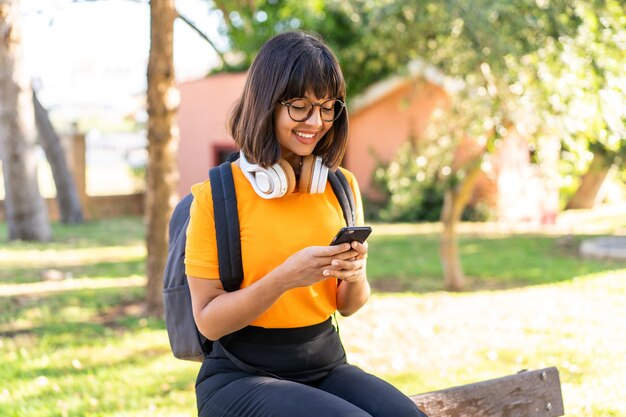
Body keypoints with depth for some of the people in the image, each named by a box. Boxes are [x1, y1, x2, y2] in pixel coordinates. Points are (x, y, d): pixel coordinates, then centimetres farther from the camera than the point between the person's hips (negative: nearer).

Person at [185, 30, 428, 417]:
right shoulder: (216, 195, -9)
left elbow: (347, 305, 12)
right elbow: (208, 320, -10)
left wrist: (355, 276, -11)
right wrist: (284, 278, -24)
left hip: (327, 365, 4)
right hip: (242, 375, -4)